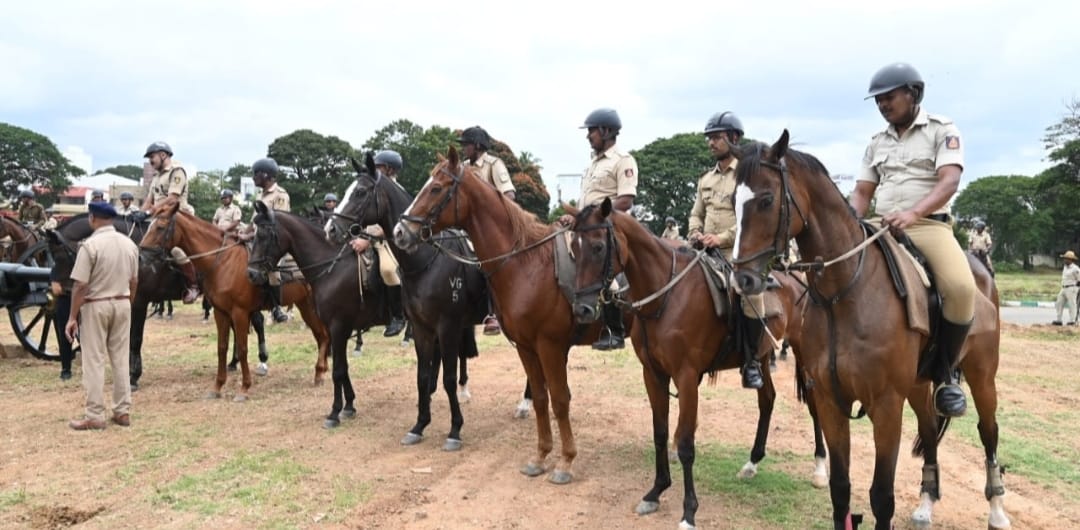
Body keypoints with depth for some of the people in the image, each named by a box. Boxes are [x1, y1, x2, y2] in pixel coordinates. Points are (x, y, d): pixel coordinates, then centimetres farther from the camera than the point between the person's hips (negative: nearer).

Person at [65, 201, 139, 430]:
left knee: (94, 362, 2)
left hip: (95, 306, -5)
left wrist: (72, 317, -9)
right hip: (122, 304, 5)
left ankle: (95, 415, 7)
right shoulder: (129, 244, 3)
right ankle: (123, 411, 16)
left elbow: (80, 285, -16)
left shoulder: (90, 245, -16)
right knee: (121, 360, 12)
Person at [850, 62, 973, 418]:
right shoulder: (877, 143, 17)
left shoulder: (942, 130, 2)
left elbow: (949, 181, -14)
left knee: (961, 288, -32)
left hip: (929, 225, -5)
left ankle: (944, 374, -11)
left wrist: (913, 213, -32)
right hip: (882, 228, 5)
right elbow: (862, 192, 14)